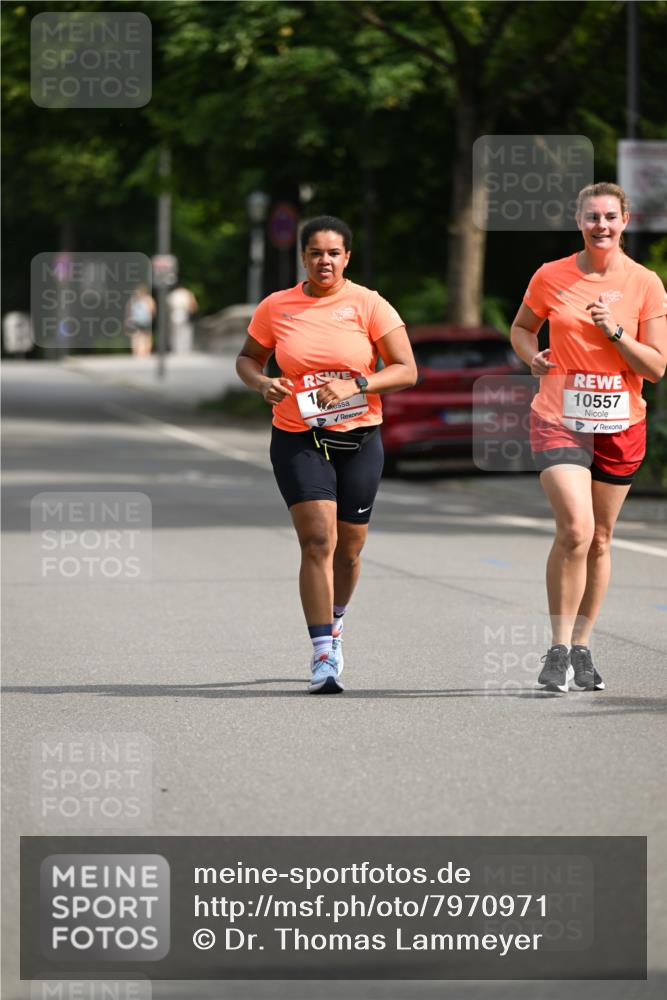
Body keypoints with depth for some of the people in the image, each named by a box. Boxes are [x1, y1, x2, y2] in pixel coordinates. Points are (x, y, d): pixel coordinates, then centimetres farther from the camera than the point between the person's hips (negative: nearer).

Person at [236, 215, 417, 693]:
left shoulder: (368, 305, -3)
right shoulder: (276, 307, 2)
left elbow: (406, 370, -5)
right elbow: (247, 358, 15)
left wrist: (357, 385, -21)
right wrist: (262, 383, -7)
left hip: (359, 439, 1)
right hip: (297, 439, -1)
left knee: (348, 549, 10)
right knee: (318, 541, -16)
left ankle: (334, 619, 41)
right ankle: (323, 654, -17)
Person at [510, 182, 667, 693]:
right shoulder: (551, 277, -1)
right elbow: (522, 326, 17)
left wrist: (614, 332, -16)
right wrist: (532, 356, -3)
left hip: (620, 425, 2)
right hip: (560, 420, -2)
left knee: (600, 539, 9)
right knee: (576, 528, -18)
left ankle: (582, 648, 23)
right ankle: (559, 649, -10)